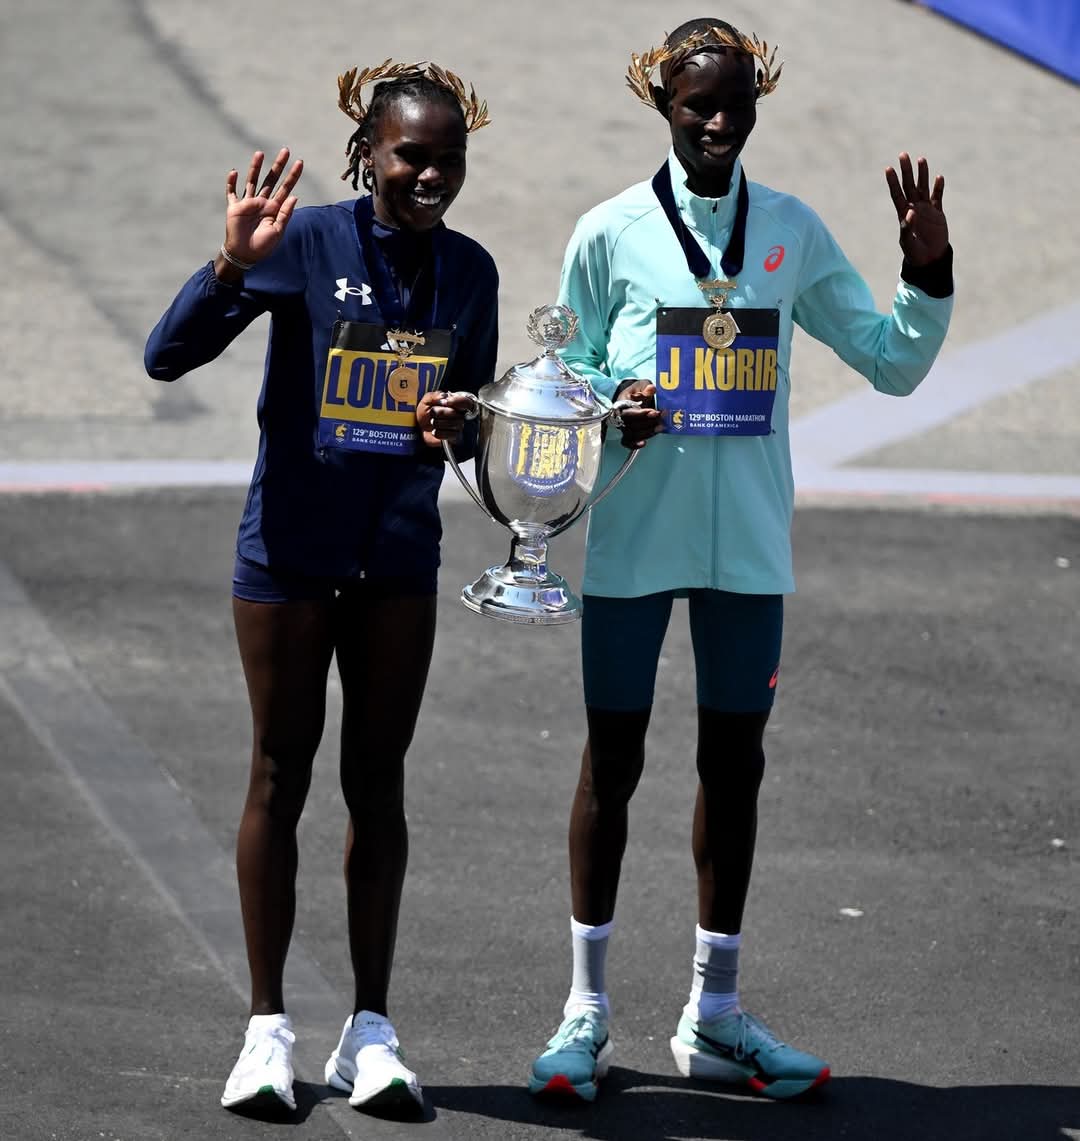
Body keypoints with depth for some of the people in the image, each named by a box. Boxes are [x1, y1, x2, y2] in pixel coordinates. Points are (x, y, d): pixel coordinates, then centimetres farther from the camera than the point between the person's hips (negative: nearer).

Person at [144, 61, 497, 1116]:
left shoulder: (468, 270, 2)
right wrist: (235, 264, -30)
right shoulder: (306, 242, -11)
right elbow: (167, 357, -15)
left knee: (376, 783, 7)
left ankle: (369, 1030, 14)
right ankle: (267, 1028, 12)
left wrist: (455, 428, -11)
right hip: (289, 548, -3)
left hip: (398, 559, 3)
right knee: (280, 778, 4)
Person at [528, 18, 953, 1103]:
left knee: (734, 760, 8)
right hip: (634, 535, -2)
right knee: (614, 758, 4)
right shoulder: (611, 233, -4)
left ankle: (713, 1016, 18)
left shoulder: (792, 231, 4)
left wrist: (928, 274, -6)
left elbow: (894, 363, 9)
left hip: (748, 542, 3)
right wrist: (615, 408, -17)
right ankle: (586, 1010, 14)